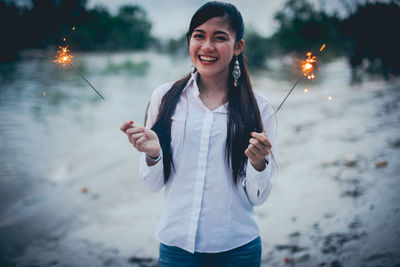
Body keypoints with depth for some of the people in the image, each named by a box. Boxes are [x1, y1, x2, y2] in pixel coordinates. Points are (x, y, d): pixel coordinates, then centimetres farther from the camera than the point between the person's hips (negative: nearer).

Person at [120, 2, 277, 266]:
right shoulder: (165, 97, -2)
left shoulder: (258, 107, -4)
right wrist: (152, 154, -17)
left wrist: (259, 163, -20)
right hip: (177, 244, 1)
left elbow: (258, 197, -1)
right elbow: (154, 184, 2)